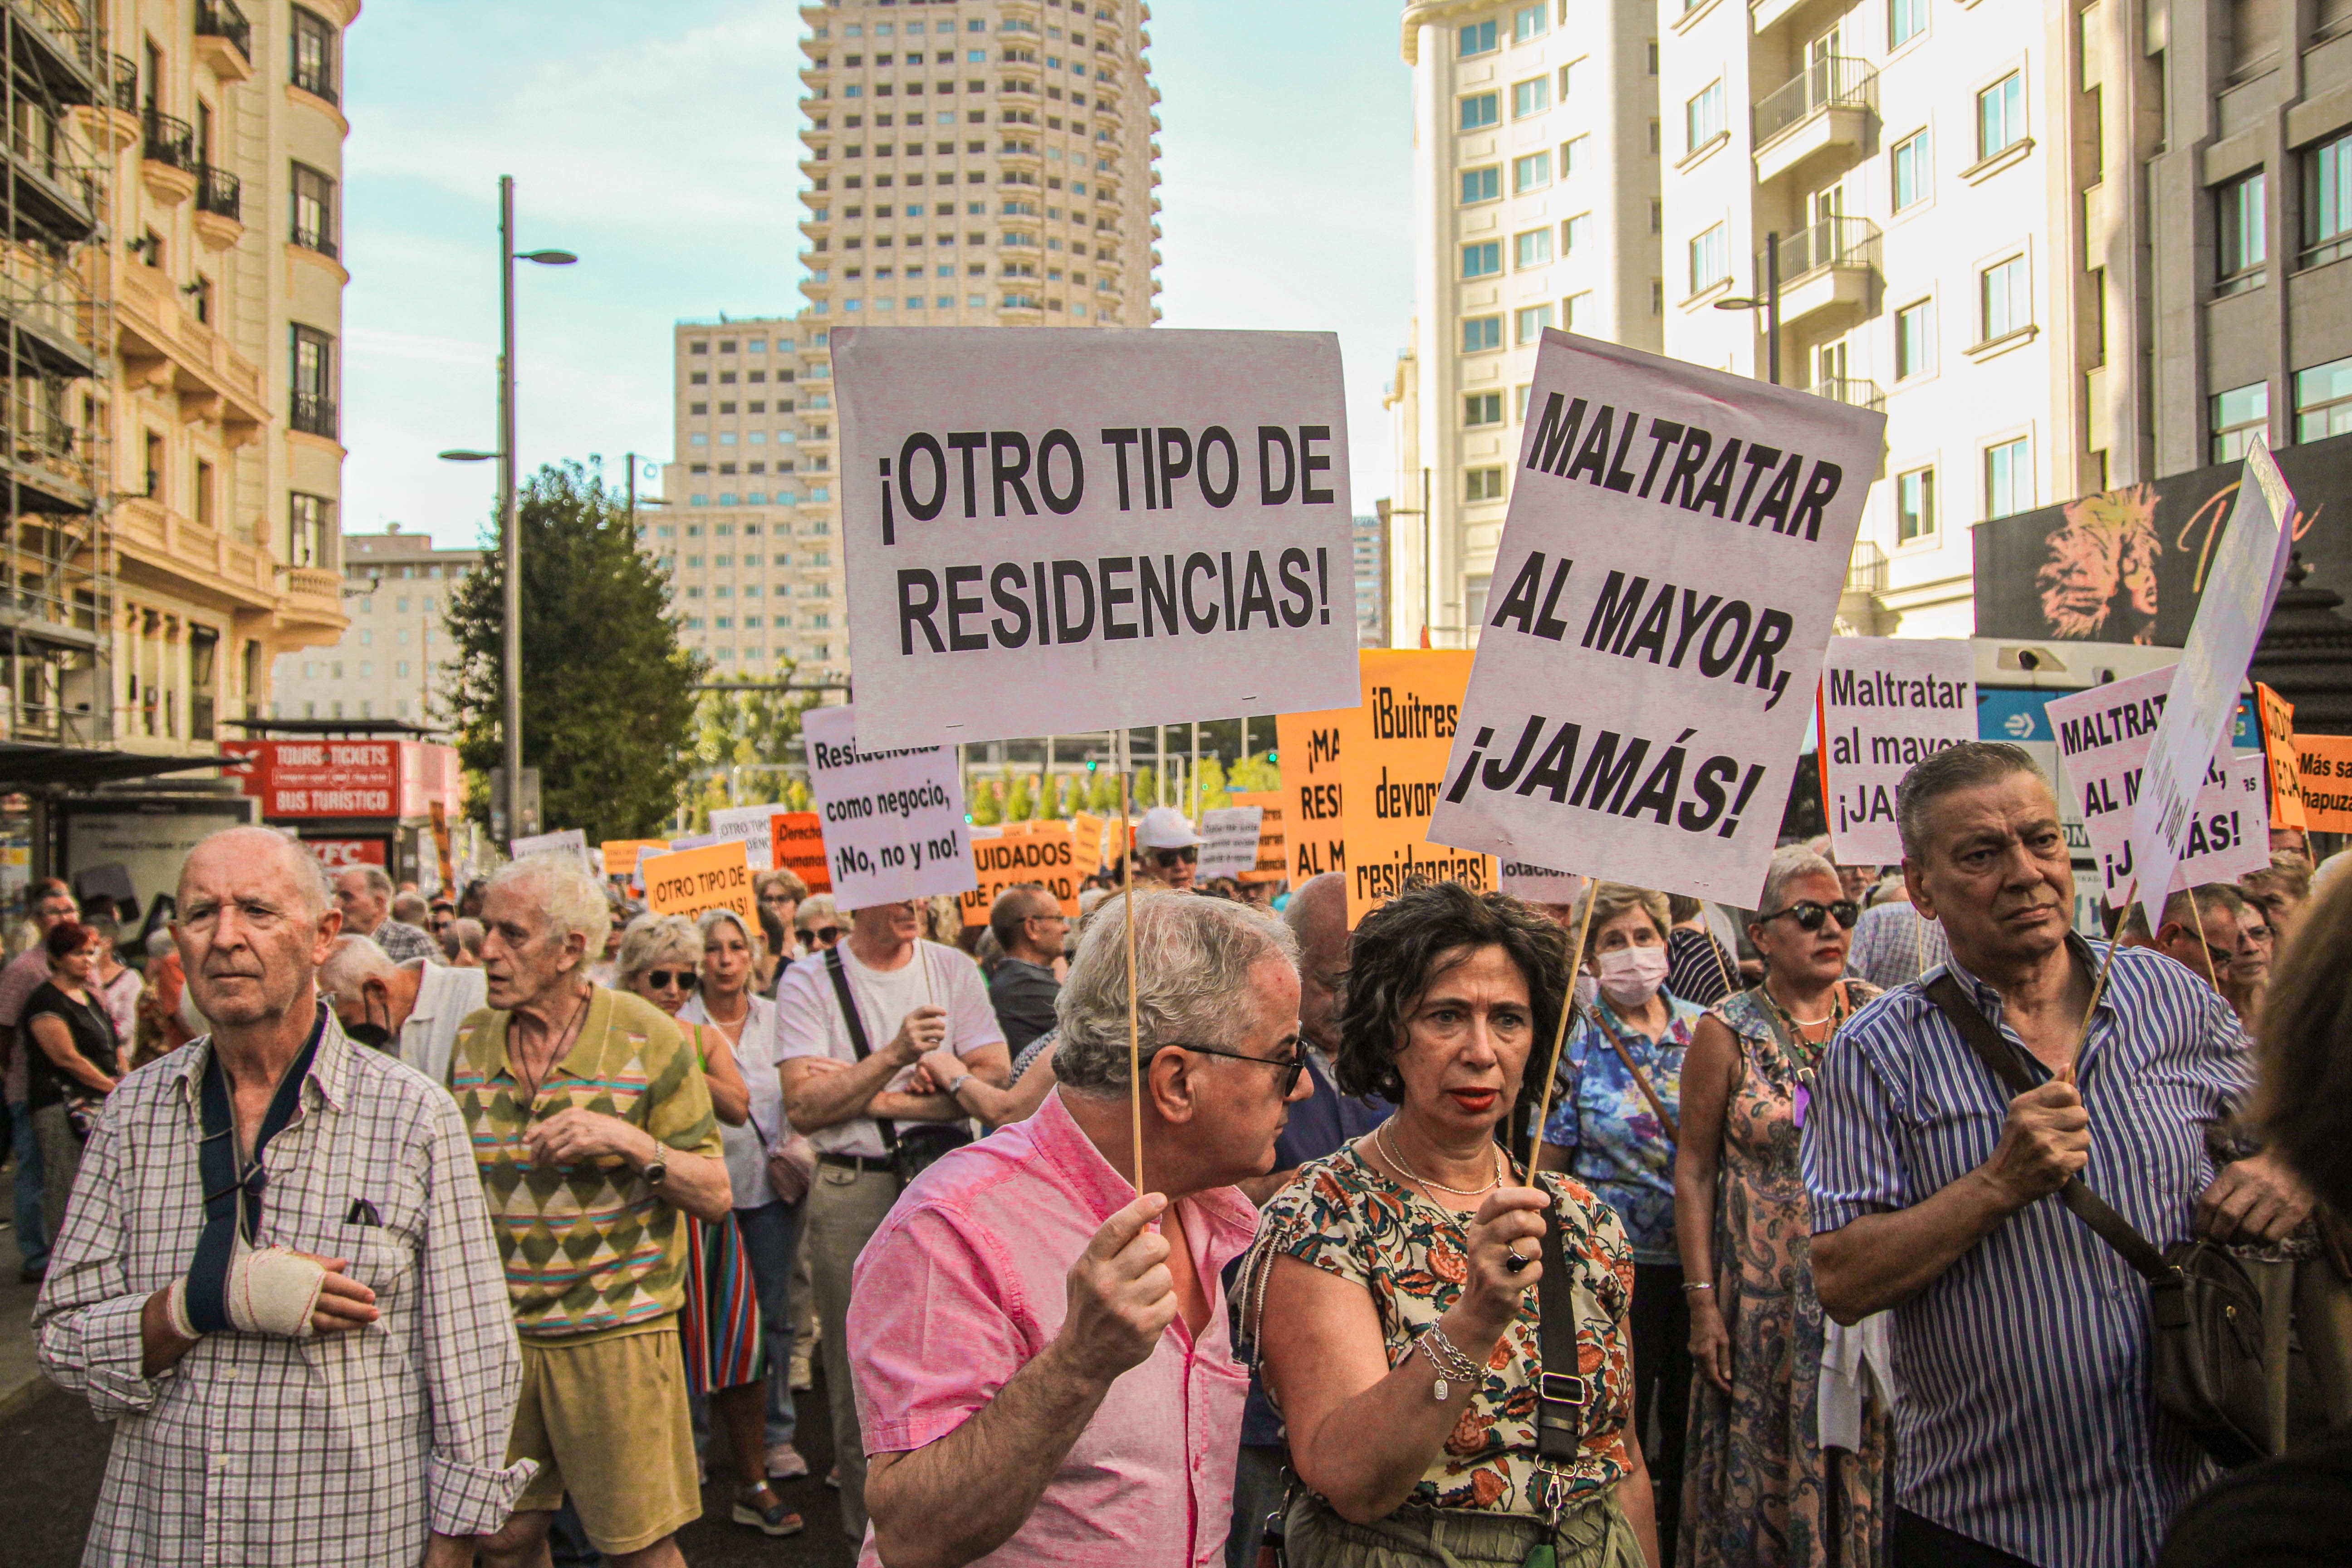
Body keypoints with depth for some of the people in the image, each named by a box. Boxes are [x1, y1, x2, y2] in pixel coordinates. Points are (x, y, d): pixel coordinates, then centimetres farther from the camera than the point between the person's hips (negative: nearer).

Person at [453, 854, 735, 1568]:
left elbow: (715, 1194, -6)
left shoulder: (649, 1040, -7)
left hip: (616, 1331, -4)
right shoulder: (472, 1040, 5)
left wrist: (633, 1143, -22)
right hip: (497, 1329, 4)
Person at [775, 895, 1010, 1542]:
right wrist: (893, 1058, -22)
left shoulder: (953, 969, 6)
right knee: (859, 1370, 4)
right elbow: (804, 1107, -9)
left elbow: (993, 1081, -3)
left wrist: (876, 1099, -11)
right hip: (851, 1192, -1)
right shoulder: (809, 981, 0)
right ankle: (870, 1527, 19)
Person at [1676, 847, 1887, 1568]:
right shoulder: (1728, 1032, -4)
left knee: (1861, 1466, 9)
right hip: (1766, 1292, -2)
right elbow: (1694, 1169, -4)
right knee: (1765, 1466, 5)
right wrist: (1703, 1301, -9)